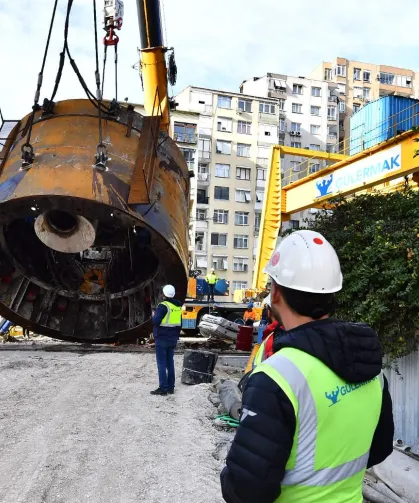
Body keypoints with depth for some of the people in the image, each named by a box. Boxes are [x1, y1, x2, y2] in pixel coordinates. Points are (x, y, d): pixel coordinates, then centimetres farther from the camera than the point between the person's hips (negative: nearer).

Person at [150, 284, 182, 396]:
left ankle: (163, 388, -1)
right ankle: (171, 387, 17)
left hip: (162, 338, -7)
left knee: (161, 364, -2)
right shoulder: (178, 306, 9)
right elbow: (179, 323, 15)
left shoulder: (163, 306, -17)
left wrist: (153, 316, 0)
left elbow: (156, 321, -21)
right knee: (170, 363, 13)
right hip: (173, 339, 8)